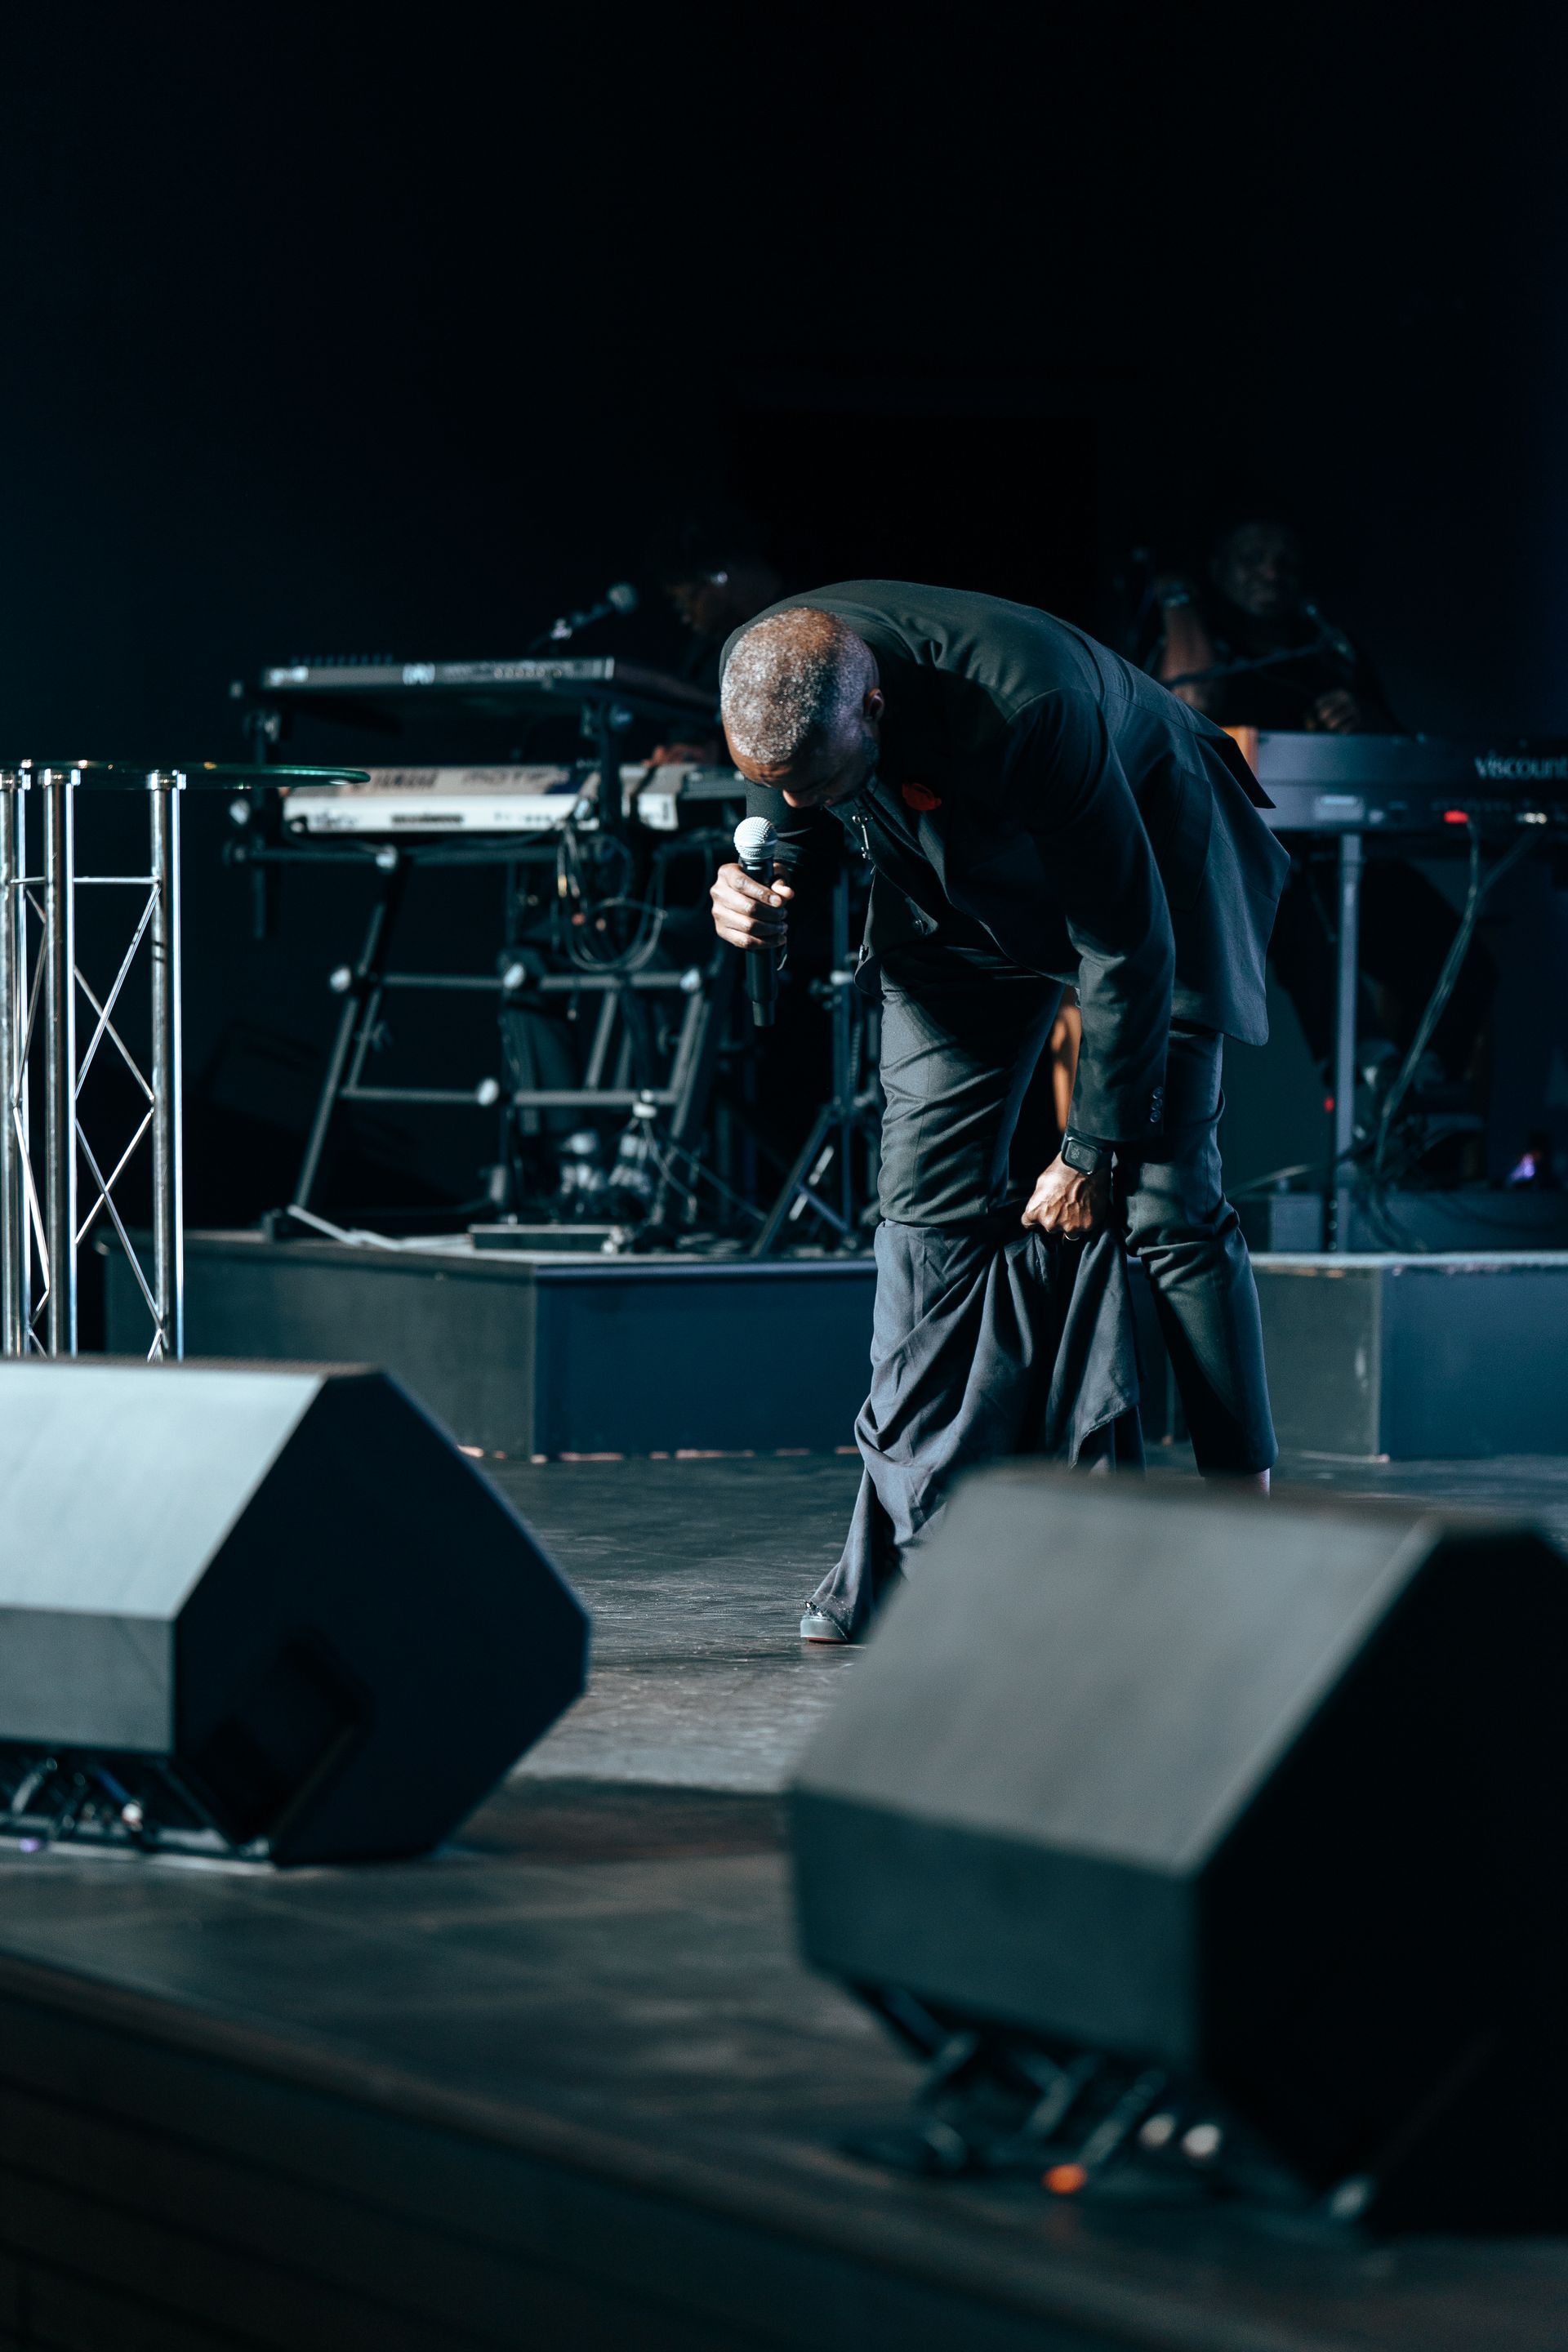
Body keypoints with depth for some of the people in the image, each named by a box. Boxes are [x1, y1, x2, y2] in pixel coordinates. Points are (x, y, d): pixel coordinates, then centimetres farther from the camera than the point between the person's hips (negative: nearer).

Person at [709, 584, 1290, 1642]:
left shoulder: (1029, 704, -42)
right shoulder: (766, 679, -25)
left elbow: (1129, 945, -30)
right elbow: (790, 833, -1)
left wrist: (1095, 1149, -22)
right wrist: (758, 897, -25)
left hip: (1144, 868, -5)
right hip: (962, 899, 5)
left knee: (1164, 1199, -11)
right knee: (930, 1198, -5)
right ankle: (905, 1543, -4)